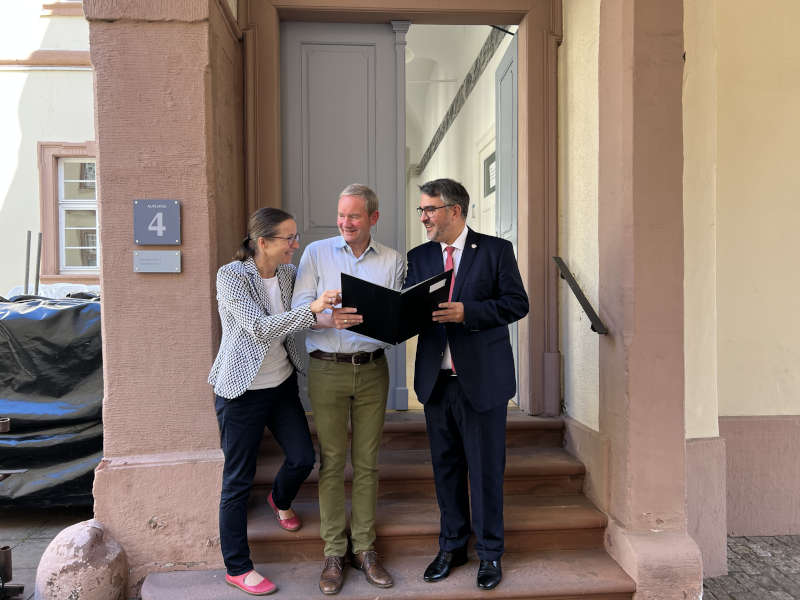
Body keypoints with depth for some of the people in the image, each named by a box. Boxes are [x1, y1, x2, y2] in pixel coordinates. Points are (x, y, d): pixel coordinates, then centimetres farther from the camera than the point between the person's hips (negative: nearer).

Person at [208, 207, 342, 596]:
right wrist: (311, 309, -37)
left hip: (282, 383, 6)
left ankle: (280, 500, 46)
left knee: (303, 458, 10)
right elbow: (260, 328, -28)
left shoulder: (288, 273, 1)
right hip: (242, 390, -6)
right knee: (238, 480, 5)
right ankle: (237, 568, 23)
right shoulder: (231, 276, -18)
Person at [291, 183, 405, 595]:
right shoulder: (316, 253, 4)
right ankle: (334, 554, 16)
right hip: (328, 369, -1)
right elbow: (299, 306, -4)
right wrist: (330, 317, -23)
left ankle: (365, 549, 20)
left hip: (372, 369, 2)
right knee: (331, 461, 3)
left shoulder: (393, 261, 8)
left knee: (367, 462, 8)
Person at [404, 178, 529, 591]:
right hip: (436, 379, 4)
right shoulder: (418, 257, 10)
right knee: (446, 467, 14)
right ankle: (452, 546, 31)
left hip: (482, 379, -4)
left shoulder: (496, 250, -2)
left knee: (486, 469, 7)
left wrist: (466, 312, -19)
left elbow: (517, 303, -8)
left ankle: (489, 553, 25)